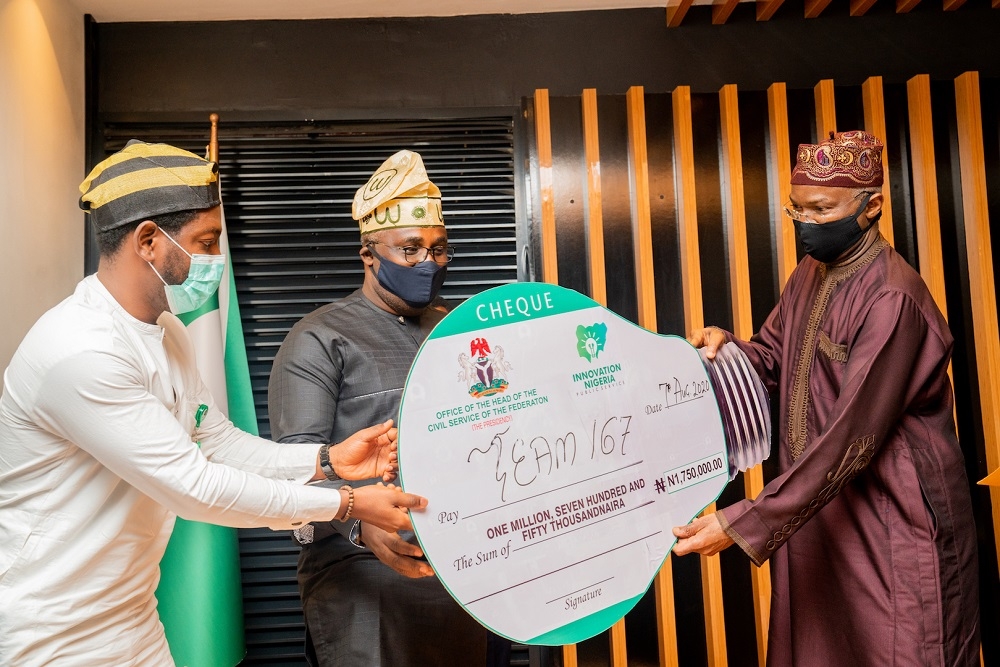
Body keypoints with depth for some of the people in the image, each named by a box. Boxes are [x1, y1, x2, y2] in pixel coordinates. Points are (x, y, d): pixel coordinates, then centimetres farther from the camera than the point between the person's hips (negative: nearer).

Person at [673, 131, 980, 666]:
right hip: (817, 505, 8)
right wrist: (726, 346, -13)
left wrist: (744, 524, -29)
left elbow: (852, 439, -27)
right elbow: (771, 360, 11)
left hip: (893, 522, -7)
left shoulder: (891, 299, -22)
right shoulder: (808, 276, 6)